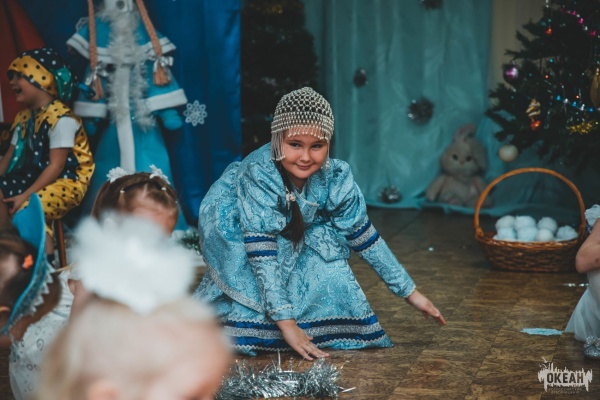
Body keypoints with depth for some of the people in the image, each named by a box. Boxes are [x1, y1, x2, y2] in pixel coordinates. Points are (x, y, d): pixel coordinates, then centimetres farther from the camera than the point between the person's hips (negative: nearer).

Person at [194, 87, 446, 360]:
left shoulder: (334, 177, -25)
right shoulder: (258, 175, -40)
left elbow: (364, 237, -14)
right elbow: (261, 252, -41)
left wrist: (410, 292, -11)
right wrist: (286, 323, -44)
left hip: (290, 234, 4)